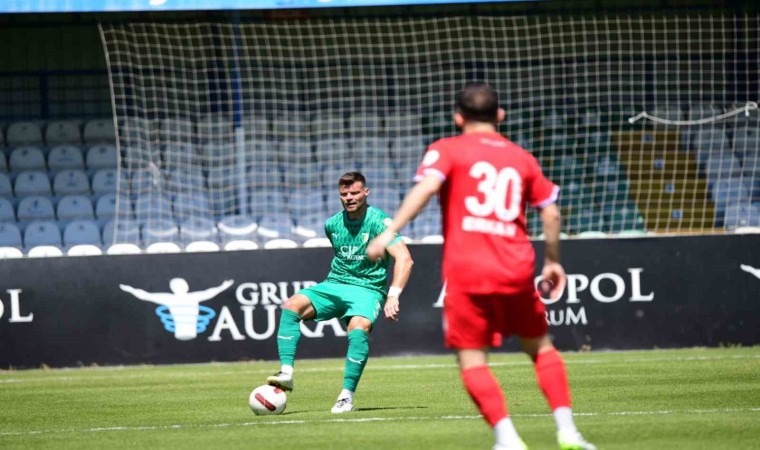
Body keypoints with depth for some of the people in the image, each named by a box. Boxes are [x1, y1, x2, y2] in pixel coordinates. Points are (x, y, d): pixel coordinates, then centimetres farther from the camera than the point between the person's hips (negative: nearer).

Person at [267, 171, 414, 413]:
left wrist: (393, 296, -29)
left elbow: (404, 259, -20)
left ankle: (347, 395, -30)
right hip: (334, 285, 5)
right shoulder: (332, 225, 8)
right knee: (292, 305, -21)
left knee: (358, 328, -35)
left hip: (367, 290, -5)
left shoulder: (378, 222, -11)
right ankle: (287, 373, -25)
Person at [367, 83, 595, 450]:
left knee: (472, 361, 2)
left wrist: (391, 231, -18)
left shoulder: (448, 150, 5)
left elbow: (427, 185, -13)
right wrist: (552, 261, 28)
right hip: (517, 269, 3)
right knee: (540, 347, 19)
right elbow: (550, 212, 15)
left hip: (466, 271, -3)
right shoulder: (522, 158, 16)